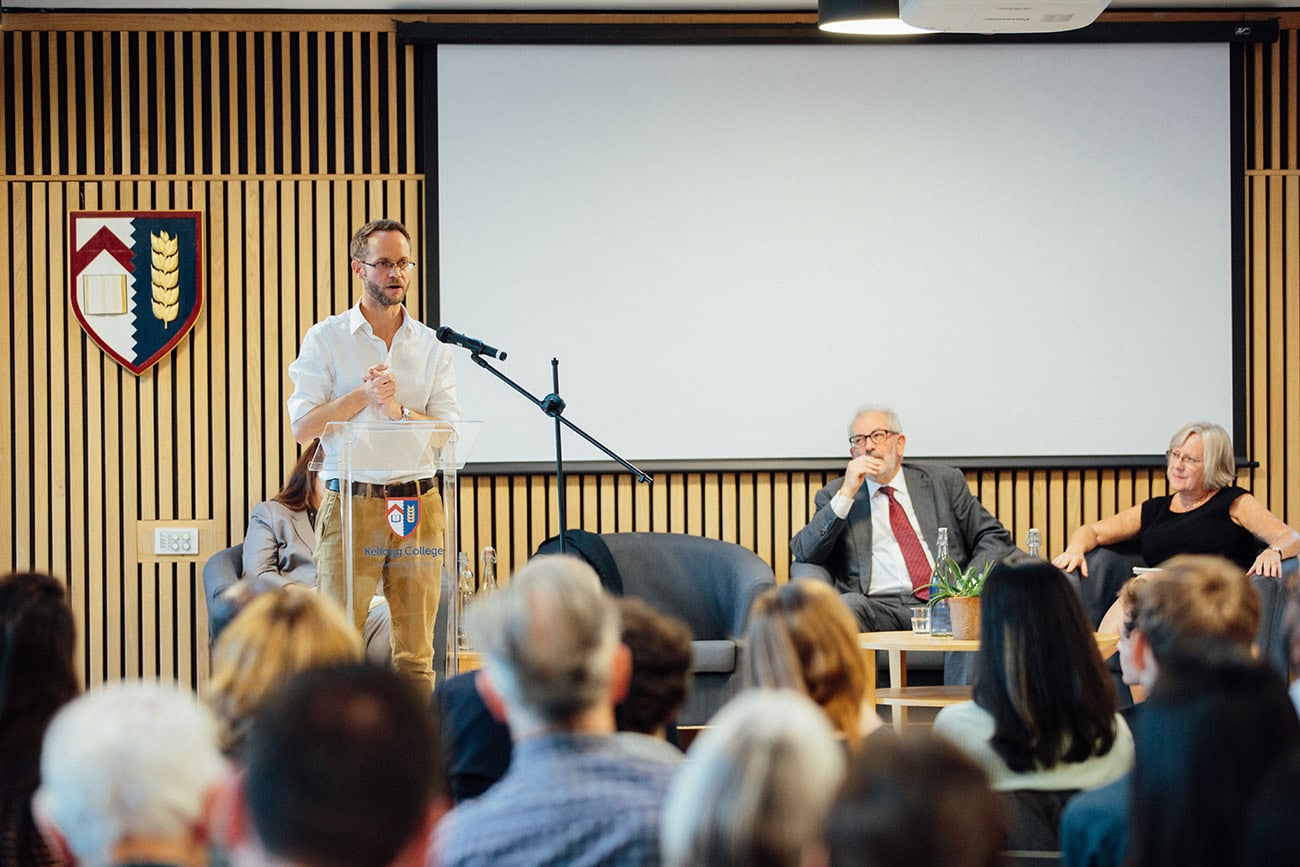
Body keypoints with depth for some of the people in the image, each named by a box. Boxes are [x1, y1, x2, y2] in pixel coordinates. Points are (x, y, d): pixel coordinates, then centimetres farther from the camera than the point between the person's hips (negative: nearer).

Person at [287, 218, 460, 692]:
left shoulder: (431, 346, 11)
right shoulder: (325, 339, 5)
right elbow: (303, 426, -4)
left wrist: (398, 410, -13)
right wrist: (363, 395, -12)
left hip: (419, 504, 3)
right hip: (351, 504, -2)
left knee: (416, 649, 2)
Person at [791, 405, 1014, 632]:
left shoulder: (943, 481, 18)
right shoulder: (834, 496, 17)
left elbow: (994, 537, 16)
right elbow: (804, 553, 4)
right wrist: (846, 494, -4)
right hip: (878, 606, -1)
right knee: (848, 605, -36)